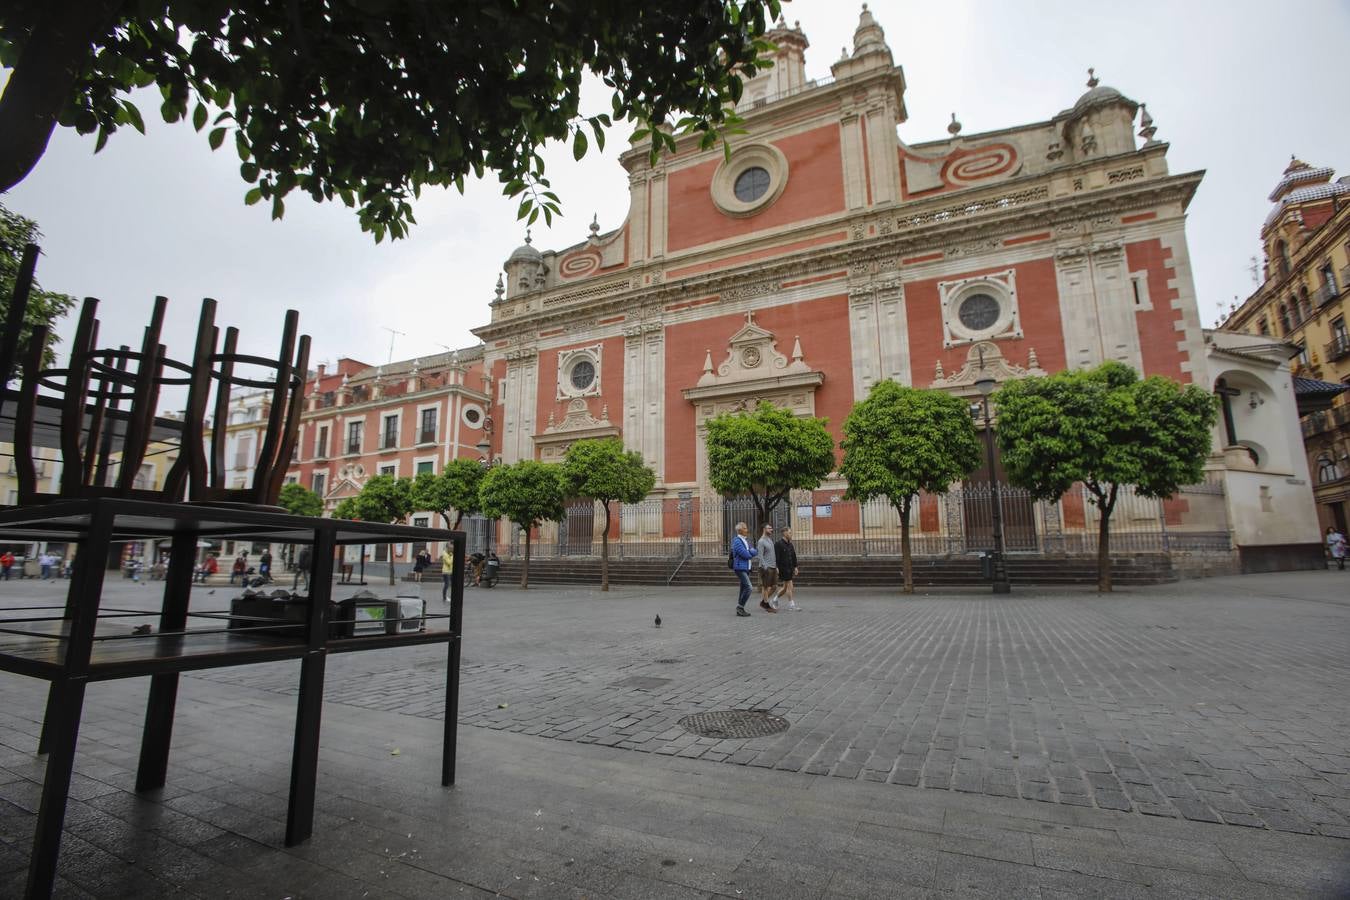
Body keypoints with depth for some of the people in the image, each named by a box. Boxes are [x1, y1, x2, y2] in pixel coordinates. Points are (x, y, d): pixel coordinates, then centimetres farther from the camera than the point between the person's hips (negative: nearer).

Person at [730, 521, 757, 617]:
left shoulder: (746, 540, 17)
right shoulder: (737, 541, -13)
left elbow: (755, 551, 10)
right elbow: (746, 554, -19)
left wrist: (749, 552, -9)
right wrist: (751, 553, 0)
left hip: (746, 568, 9)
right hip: (740, 568, -9)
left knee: (744, 589, 11)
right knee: (748, 587, -16)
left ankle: (740, 610, 17)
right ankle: (740, 607, -5)